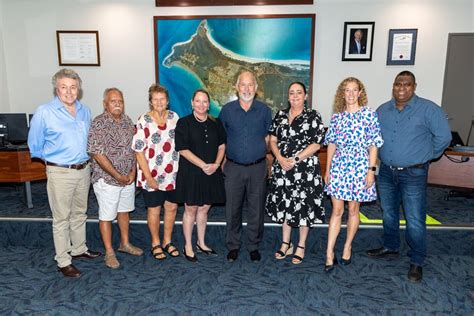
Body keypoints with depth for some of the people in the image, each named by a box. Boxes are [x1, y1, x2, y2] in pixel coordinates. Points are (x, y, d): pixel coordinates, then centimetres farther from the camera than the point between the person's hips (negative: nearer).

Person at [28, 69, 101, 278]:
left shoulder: (85, 111, 4)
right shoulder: (44, 112, -11)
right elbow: (34, 143, -1)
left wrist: (83, 158, 11)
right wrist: (52, 159, 7)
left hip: (83, 170, 5)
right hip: (60, 173, -5)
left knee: (79, 214, 18)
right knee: (62, 218, 5)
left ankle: (79, 249, 36)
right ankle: (63, 261, 18)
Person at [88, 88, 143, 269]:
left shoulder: (127, 120, 4)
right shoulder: (99, 124, -15)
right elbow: (98, 154, -19)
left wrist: (133, 171, -3)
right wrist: (118, 176, -18)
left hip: (128, 178, 6)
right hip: (107, 179, -6)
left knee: (124, 211, 19)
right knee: (107, 216, 7)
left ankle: (125, 243, 37)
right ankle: (109, 252, 21)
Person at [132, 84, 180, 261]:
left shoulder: (174, 117, 1)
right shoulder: (144, 121, -11)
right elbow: (139, 151, -12)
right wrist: (149, 177, -15)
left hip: (173, 174, 4)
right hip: (152, 175, -4)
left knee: (172, 207, 14)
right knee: (154, 209, 11)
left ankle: (167, 241, 33)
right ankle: (155, 243, 31)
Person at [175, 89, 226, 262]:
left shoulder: (215, 123, 8)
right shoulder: (184, 123, -5)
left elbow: (222, 145, 9)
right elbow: (183, 149, -11)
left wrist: (216, 164, -8)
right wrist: (204, 165, -16)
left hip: (212, 173, 4)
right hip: (191, 173, -4)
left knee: (204, 208, 12)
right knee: (191, 209, 4)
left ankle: (201, 243, 28)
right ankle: (188, 247, 19)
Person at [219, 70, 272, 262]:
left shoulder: (264, 110, 1)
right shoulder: (227, 110, 1)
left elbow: (268, 137, 11)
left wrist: (261, 154, 7)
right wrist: (223, 161, 7)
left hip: (258, 168, 0)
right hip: (233, 168, 0)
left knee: (256, 210, 8)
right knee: (232, 209, 8)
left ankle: (253, 246, 26)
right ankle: (233, 245, 26)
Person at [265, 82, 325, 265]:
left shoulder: (313, 116, -3)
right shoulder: (280, 116, 9)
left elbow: (316, 145, -9)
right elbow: (272, 141, 8)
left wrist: (295, 160, -16)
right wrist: (280, 159, -10)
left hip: (305, 169, -4)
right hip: (282, 168, 4)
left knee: (303, 205, 3)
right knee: (284, 204, 11)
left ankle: (301, 246, 21)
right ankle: (286, 244, 28)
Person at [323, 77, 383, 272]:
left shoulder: (369, 114, -2)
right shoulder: (337, 116, 5)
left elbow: (373, 145, -3)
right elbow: (331, 144, 9)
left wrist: (371, 170, -8)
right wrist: (327, 169, 7)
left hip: (359, 167, -2)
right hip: (338, 166, 2)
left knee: (353, 209, 10)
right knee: (337, 210, 3)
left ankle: (347, 247, 28)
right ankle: (329, 253, 8)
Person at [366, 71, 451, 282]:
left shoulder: (428, 109, -9)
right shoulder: (382, 110, 5)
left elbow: (443, 137, -8)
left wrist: (426, 155, 1)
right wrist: (382, 156, 12)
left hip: (413, 174, -5)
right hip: (386, 172, 5)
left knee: (415, 221, -1)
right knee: (388, 214, 18)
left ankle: (416, 262, 17)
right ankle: (390, 247, 38)